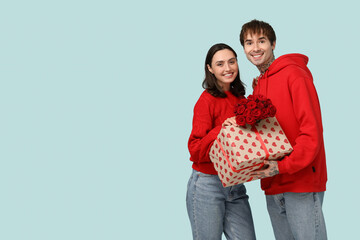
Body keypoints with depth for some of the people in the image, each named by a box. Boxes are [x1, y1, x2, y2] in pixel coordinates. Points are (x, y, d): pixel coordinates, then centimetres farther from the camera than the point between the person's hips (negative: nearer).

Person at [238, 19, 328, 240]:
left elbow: (312, 130, -15)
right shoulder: (258, 85, 16)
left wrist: (284, 166, -21)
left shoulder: (294, 74, -8)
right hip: (273, 185, 7)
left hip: (302, 181, -7)